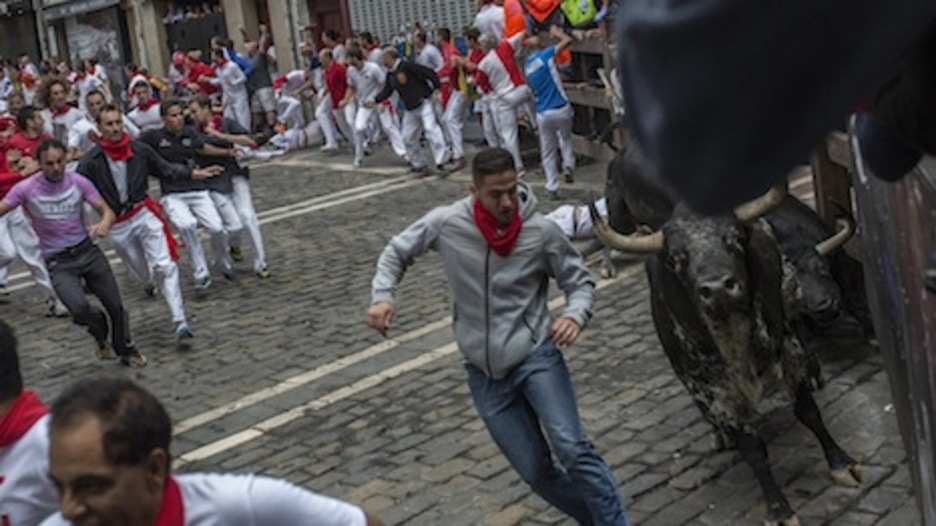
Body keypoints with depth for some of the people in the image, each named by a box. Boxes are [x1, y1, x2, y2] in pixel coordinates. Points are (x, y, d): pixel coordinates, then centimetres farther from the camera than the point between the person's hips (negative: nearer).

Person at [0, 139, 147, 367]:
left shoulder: (78, 182, -6)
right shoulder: (26, 189, -11)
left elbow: (106, 210, -7)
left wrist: (104, 224, -31)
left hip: (87, 250, 3)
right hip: (58, 263, -2)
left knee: (115, 305, 7)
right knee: (79, 308, -24)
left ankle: (126, 351, 33)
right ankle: (101, 335, 11)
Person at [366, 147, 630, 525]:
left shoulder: (541, 231, -12)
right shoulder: (446, 223, -9)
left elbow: (580, 280, -1)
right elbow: (397, 251, 7)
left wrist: (575, 315, -22)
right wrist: (382, 295, -11)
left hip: (536, 356, -2)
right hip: (485, 372, 2)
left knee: (572, 449, -21)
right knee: (536, 472, 6)